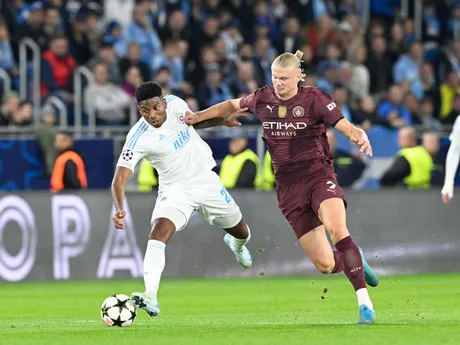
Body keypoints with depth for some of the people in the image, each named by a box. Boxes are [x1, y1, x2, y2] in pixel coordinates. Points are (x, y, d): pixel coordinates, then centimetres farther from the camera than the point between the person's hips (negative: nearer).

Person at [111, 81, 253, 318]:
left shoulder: (175, 104, -13)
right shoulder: (138, 138, -26)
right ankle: (150, 296, -38)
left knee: (240, 231, 20)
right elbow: (120, 178, -31)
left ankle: (236, 244, 60)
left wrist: (223, 121, -1)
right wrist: (119, 209, -47)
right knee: (159, 231, -32)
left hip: (206, 180, 4)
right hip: (175, 190, -4)